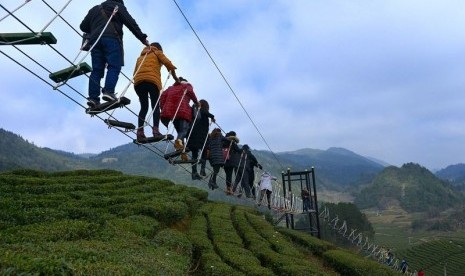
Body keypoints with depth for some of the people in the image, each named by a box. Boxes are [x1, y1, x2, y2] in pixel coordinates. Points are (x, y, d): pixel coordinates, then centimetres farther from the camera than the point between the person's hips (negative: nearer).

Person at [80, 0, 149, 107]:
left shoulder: (94, 9, 34)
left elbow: (83, 26, 29)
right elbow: (130, 22, 7)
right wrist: (142, 38, 6)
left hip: (95, 40, 5)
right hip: (112, 38, -4)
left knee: (97, 69, -1)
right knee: (114, 66, -11)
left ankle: (93, 97, -13)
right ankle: (109, 91, -31)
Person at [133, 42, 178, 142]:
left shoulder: (141, 56, 33)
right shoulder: (157, 52, 21)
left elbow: (135, 73, 22)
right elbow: (169, 64, 7)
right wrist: (175, 78, 15)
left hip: (138, 82, 4)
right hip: (152, 81, -4)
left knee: (144, 107, 5)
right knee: (156, 107, -4)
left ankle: (140, 131, -10)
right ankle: (155, 129, -22)